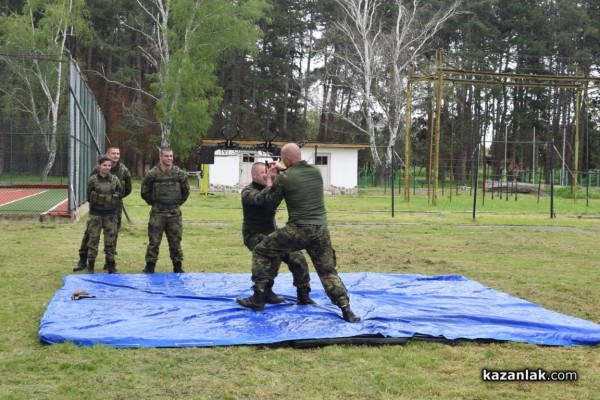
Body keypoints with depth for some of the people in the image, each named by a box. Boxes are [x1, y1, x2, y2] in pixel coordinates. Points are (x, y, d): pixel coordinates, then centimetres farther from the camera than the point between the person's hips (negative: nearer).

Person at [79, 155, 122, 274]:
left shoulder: (115, 180, 2)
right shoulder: (93, 180, -3)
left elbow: (119, 197, 9)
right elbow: (89, 197, 5)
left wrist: (113, 206, 6)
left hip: (110, 215, 1)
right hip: (95, 214, -1)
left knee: (110, 241, 6)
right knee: (93, 240, 1)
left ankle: (111, 266, 14)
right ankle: (90, 266, 9)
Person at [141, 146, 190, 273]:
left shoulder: (180, 174, 1)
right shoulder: (152, 174, -6)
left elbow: (186, 192, 14)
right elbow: (145, 193, 5)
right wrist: (154, 203, 8)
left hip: (174, 213, 2)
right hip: (157, 213, -2)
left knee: (175, 241, 9)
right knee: (154, 241, 1)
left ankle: (178, 266, 19)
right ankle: (150, 266, 10)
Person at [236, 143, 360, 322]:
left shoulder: (284, 178, -8)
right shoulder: (316, 171, 6)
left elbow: (270, 199, 7)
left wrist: (270, 178, 22)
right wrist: (283, 170, 30)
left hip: (298, 229, -4)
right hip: (321, 229, 4)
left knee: (261, 252, 12)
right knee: (328, 271, 15)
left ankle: (258, 299, 14)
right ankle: (346, 309, 2)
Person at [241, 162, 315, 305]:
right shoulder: (248, 192, -14)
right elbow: (262, 200, -37)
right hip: (255, 235, -7)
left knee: (296, 256, -8)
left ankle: (303, 295, 2)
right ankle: (265, 293, -14)